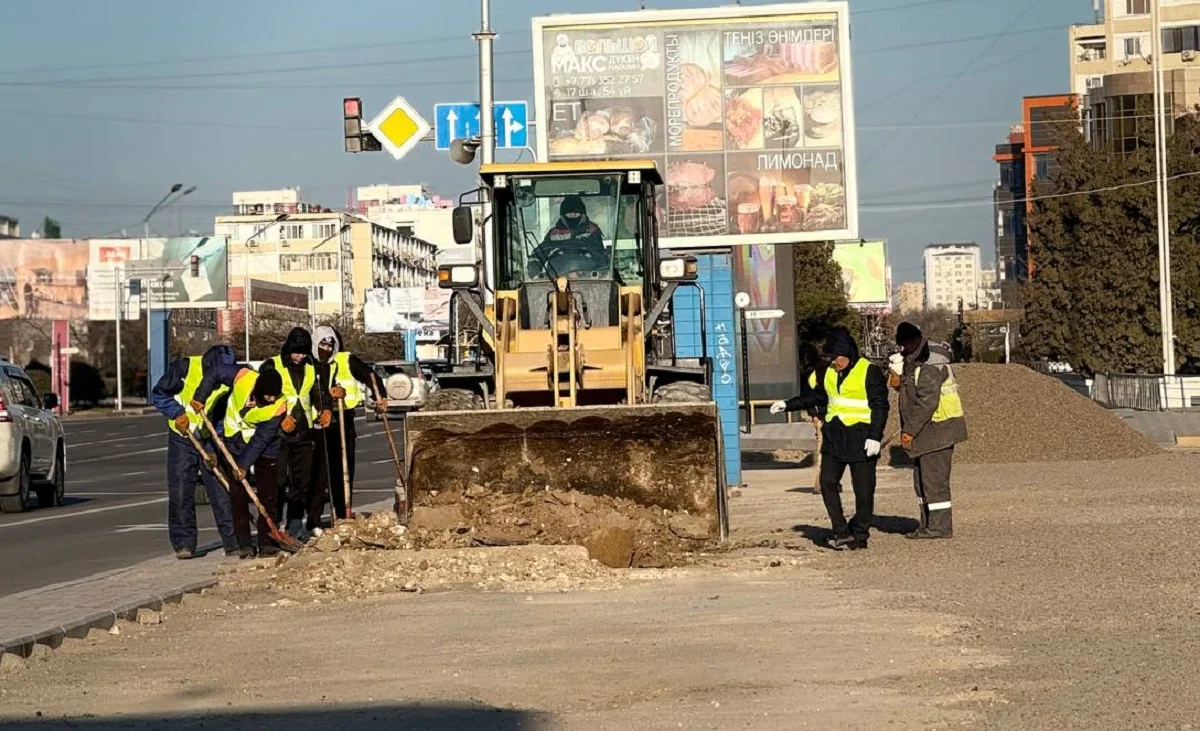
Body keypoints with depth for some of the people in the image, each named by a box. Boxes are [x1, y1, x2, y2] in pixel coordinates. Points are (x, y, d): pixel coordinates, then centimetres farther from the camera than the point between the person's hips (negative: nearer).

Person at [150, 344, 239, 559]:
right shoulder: (184, 368, -16)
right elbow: (159, 395, -6)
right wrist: (177, 413, -20)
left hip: (211, 439, 1)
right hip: (182, 439, -1)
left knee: (222, 490, -4)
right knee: (180, 491, -3)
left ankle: (234, 543, -1)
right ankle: (184, 543, 4)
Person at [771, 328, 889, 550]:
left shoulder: (870, 372, -8)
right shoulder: (829, 373, 12)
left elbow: (880, 406, -9)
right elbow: (816, 396, 25)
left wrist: (875, 437, -16)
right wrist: (788, 405, 18)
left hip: (860, 437, -6)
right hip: (834, 437, 6)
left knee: (863, 489, 0)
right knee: (828, 482, -1)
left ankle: (860, 535, 10)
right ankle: (841, 531, 4)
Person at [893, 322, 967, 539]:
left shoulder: (930, 366, -18)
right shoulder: (914, 362, 15)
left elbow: (927, 402, -24)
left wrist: (910, 430, -21)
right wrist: (899, 380, 2)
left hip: (937, 430, -11)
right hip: (925, 432, 11)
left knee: (934, 479, -9)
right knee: (921, 479, 15)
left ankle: (940, 526, -5)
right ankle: (928, 524, 21)